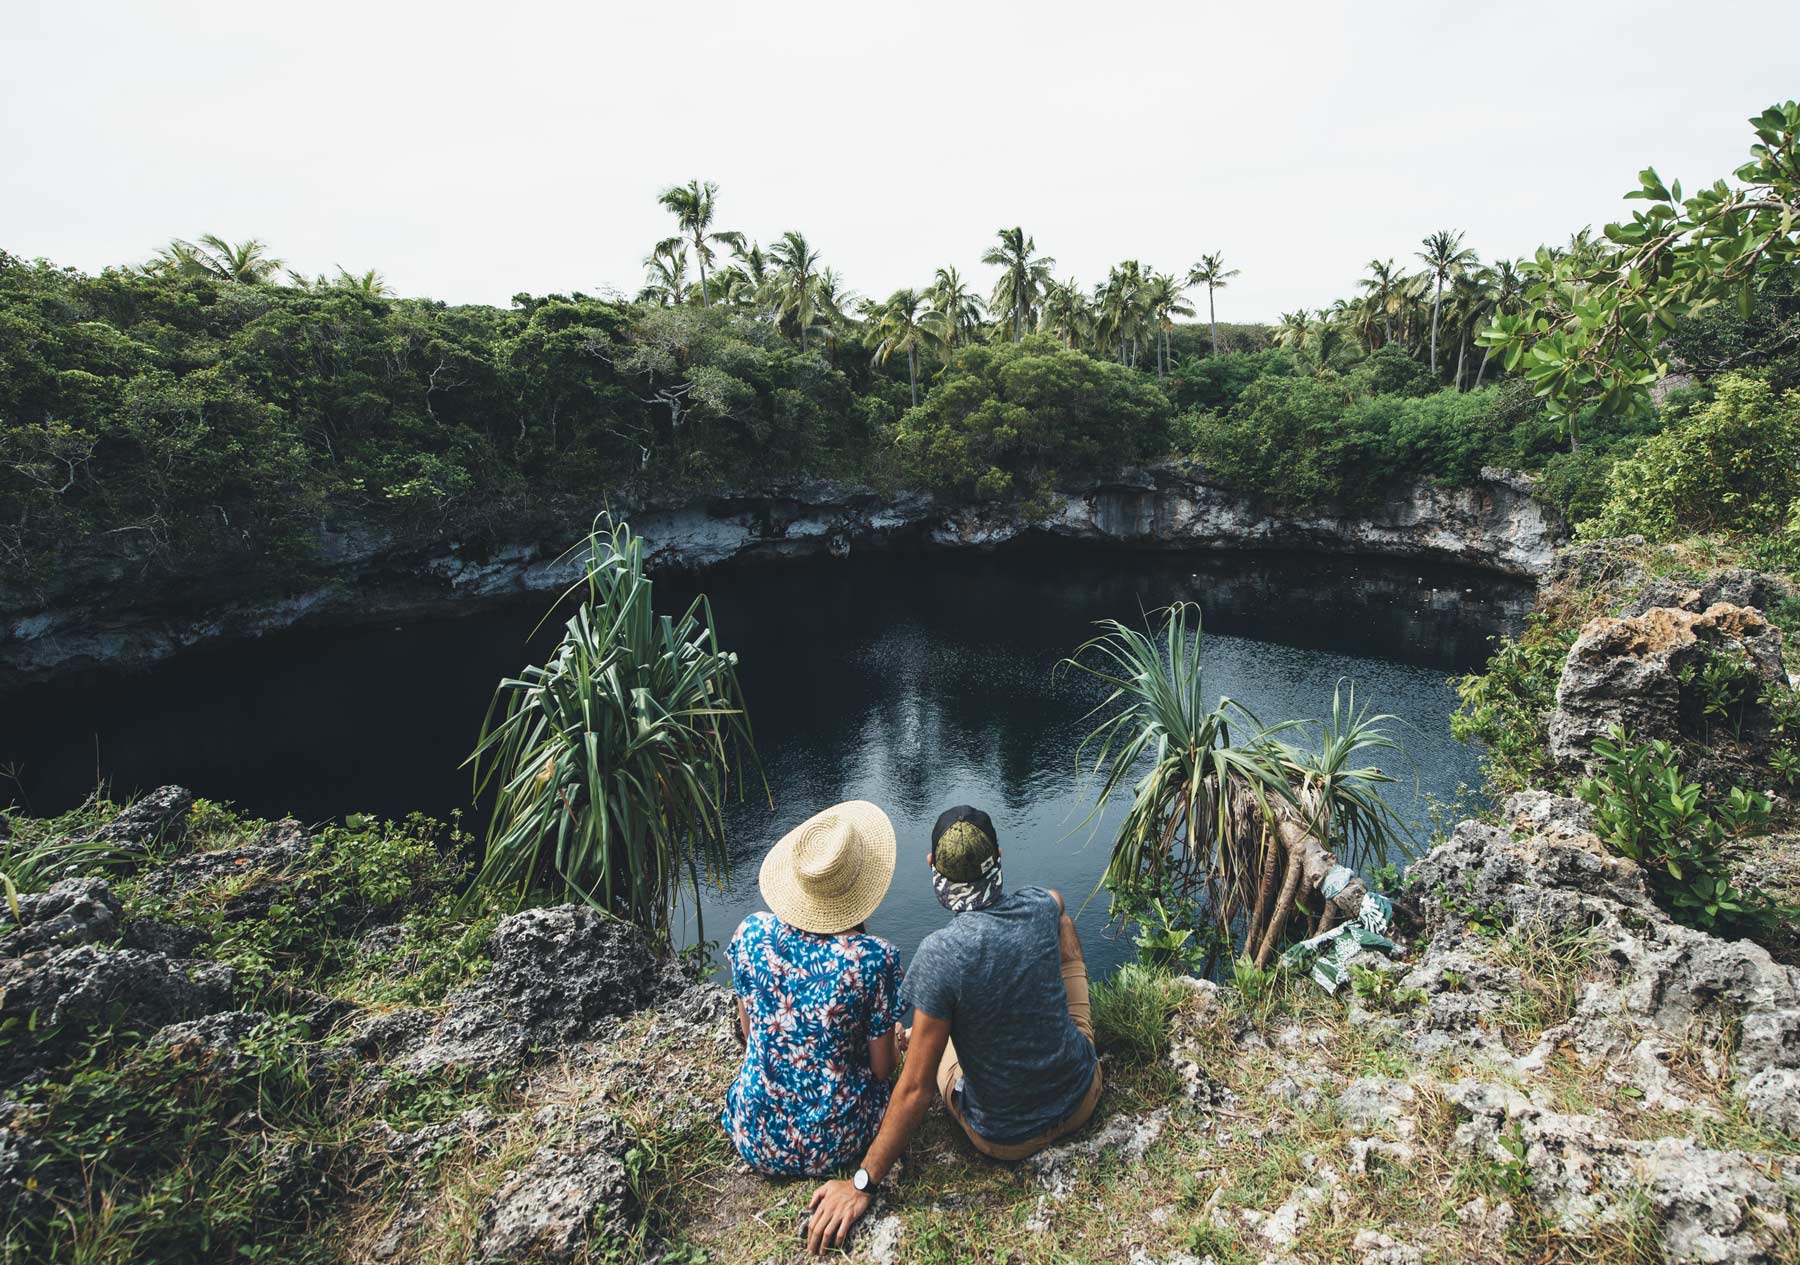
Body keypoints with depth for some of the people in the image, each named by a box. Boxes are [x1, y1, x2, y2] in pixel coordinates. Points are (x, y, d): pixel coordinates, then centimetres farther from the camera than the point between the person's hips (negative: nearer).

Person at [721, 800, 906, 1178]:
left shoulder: (751, 935, -13)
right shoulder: (874, 958, -23)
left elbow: (748, 1031, 4)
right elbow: (883, 1067, -10)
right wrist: (893, 1040, 13)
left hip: (757, 1139, 4)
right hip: (835, 1144, -3)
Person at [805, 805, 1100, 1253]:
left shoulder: (939, 955, -30)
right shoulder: (1042, 907, -17)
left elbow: (915, 1090, -24)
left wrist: (862, 1184, -13)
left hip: (1005, 1137, -3)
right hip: (1083, 1098, 3)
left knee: (905, 1028, 21)